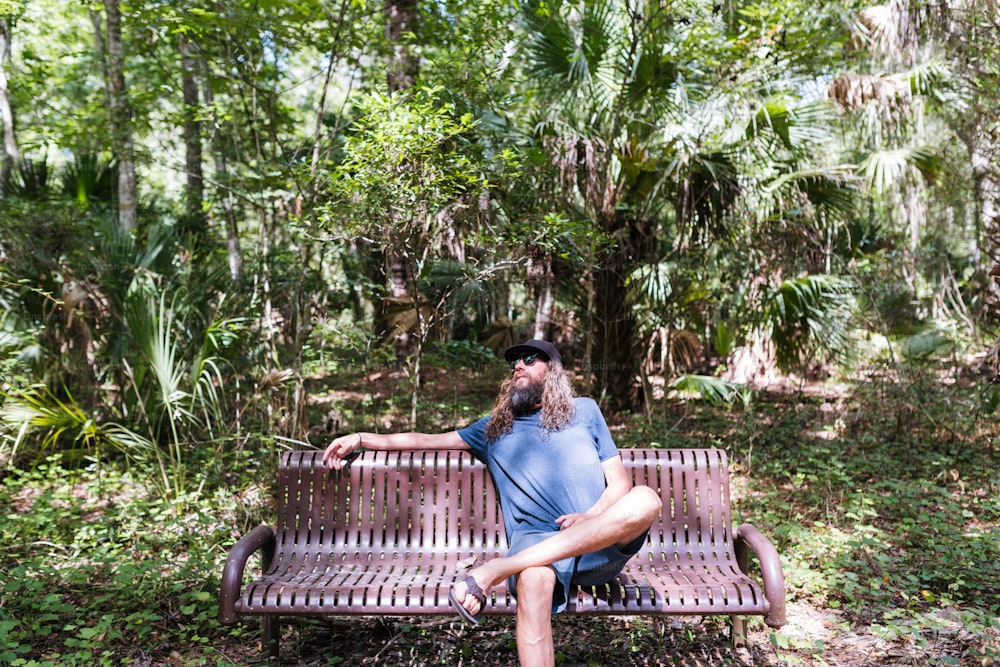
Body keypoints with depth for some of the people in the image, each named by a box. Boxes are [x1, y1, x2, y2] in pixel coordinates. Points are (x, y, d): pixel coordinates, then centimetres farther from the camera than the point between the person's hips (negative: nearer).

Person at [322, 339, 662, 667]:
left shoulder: (585, 411, 19)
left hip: (602, 544, 1)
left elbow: (620, 481, 11)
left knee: (646, 498, -34)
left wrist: (590, 517, -9)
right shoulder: (494, 428, 24)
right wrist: (360, 438, 23)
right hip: (535, 541, 0)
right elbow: (428, 439, 29)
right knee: (533, 580, -39)